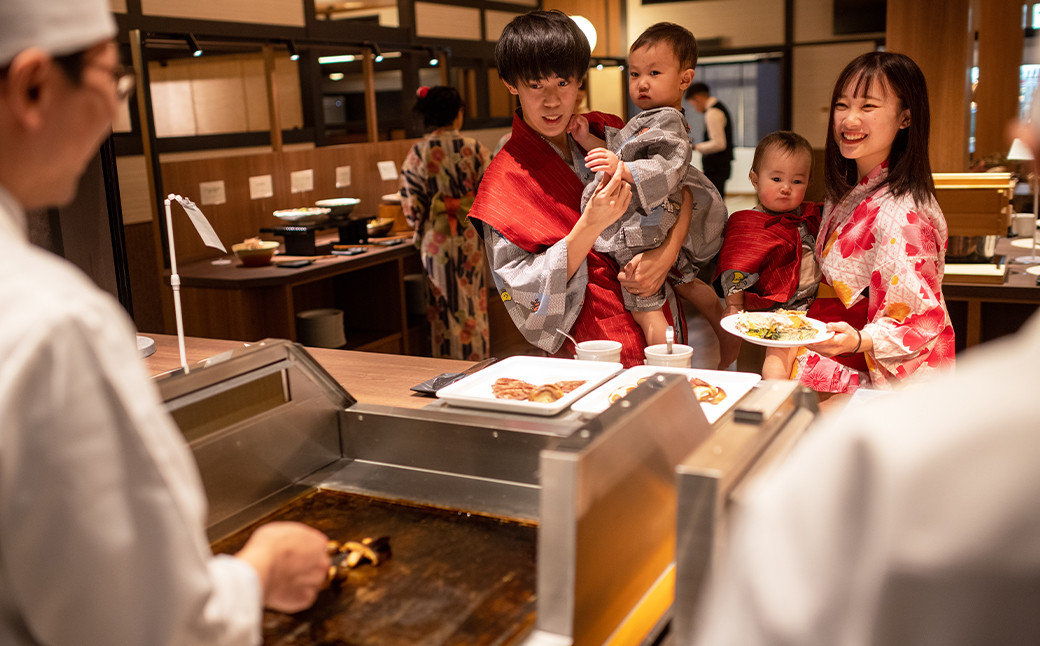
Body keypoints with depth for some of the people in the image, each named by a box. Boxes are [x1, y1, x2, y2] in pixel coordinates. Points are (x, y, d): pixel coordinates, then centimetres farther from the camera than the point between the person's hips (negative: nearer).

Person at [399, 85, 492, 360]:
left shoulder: (418, 153, -5)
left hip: (437, 241, 1)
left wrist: (423, 225, 13)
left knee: (444, 309, 9)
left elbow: (411, 206, -5)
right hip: (470, 239, 0)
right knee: (473, 308, 11)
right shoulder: (474, 148, -7)